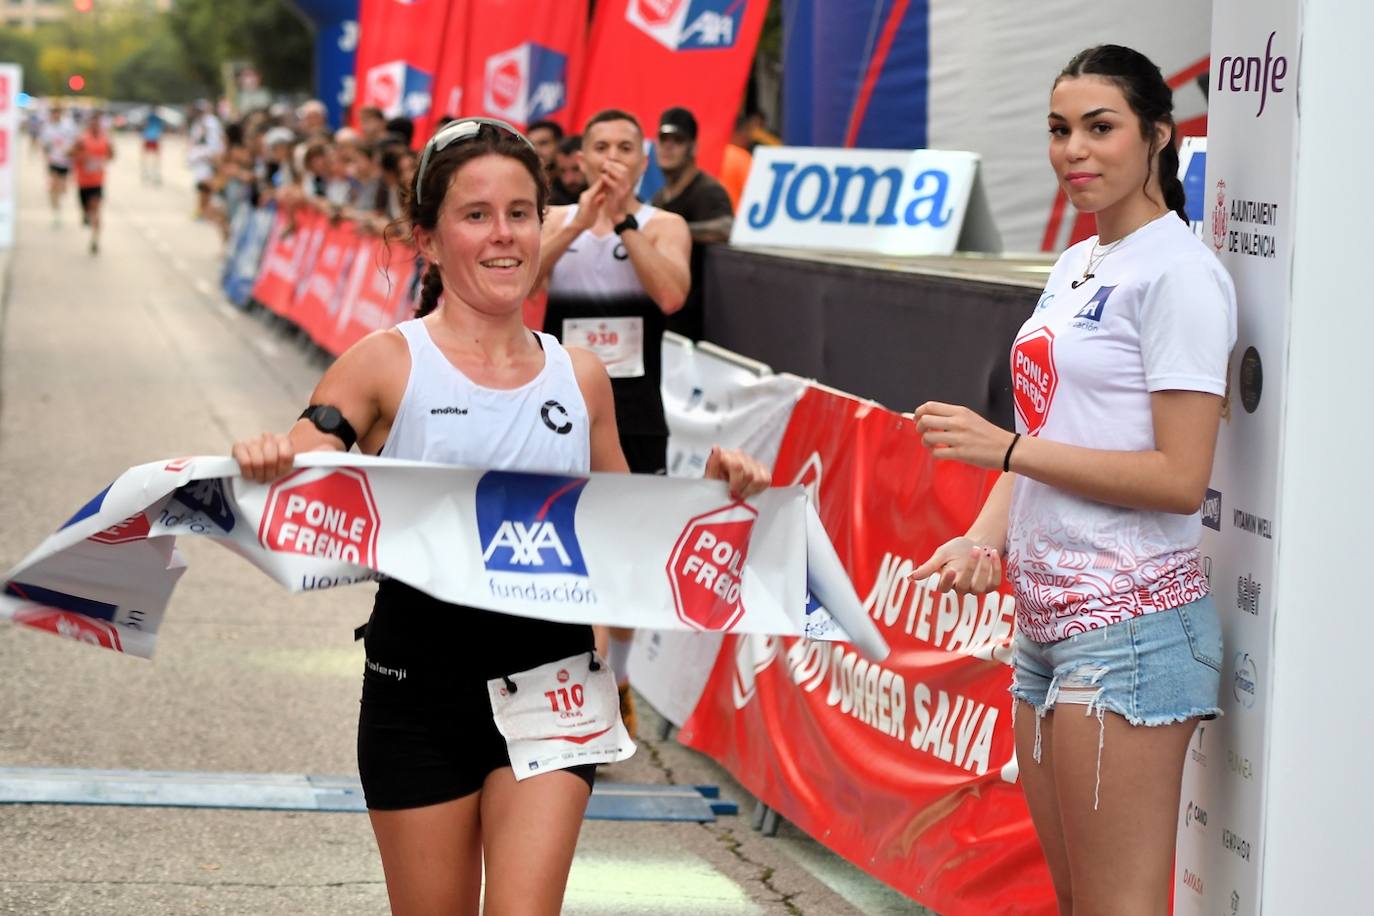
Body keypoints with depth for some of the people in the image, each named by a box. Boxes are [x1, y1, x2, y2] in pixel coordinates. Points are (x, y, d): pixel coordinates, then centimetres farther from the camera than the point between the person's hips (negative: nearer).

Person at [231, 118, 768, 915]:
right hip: (420, 683, -1)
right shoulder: (387, 364, -3)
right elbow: (285, 492, -10)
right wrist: (265, 465, -32)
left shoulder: (580, 377, 7)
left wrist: (711, 492, 2)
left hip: (549, 678, 2)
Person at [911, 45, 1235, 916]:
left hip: (1127, 626, -9)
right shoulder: (1075, 265, 14)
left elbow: (1180, 479, -17)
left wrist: (1004, 447, -17)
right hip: (1047, 617, 9)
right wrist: (985, 540, 0)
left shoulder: (1177, 272, -12)